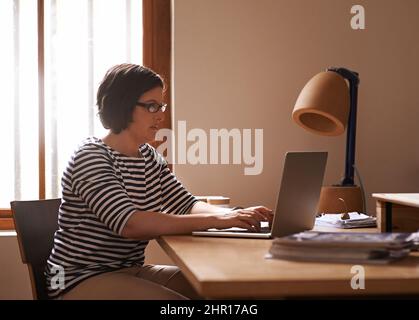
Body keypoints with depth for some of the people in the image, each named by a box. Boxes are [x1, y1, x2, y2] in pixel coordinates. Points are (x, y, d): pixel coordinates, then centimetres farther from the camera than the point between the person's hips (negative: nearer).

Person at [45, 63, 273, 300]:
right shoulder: (91, 157, -17)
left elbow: (186, 206, 4)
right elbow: (128, 224, -29)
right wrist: (215, 220, -32)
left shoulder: (150, 157, 8)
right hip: (84, 278, -8)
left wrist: (234, 215, -17)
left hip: (132, 271, 8)